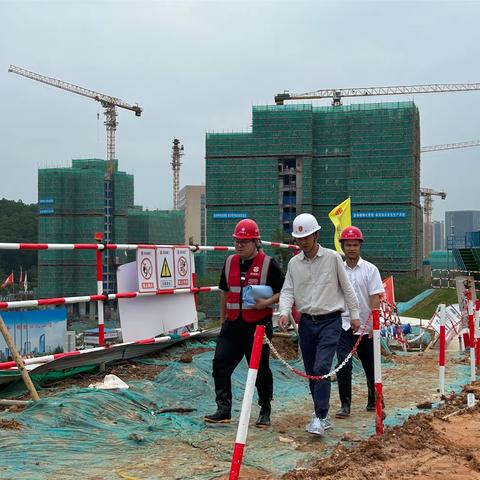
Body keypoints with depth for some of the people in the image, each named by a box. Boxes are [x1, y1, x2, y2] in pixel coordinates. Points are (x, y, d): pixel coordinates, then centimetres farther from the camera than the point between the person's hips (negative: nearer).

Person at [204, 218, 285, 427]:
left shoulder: (268, 264, -6)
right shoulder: (230, 262, 10)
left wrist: (267, 302, -18)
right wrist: (223, 318, 23)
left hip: (259, 325, -5)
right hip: (233, 324, 5)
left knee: (260, 369, 5)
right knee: (220, 364, -6)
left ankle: (265, 411, 22)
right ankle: (223, 410, -1)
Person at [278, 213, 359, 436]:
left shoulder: (332, 258, -3)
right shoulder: (294, 263, 6)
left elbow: (346, 288, 3)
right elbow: (287, 291, 2)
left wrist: (354, 314, 4)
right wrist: (284, 312, -16)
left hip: (330, 321, -4)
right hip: (306, 323, 5)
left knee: (321, 368, -17)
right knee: (311, 371, 10)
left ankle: (320, 417, -15)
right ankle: (321, 413, 23)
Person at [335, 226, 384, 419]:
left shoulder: (370, 269, -1)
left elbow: (375, 299, -6)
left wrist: (373, 325, -15)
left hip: (365, 327, -1)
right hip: (343, 325, 1)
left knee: (370, 366, 10)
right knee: (343, 366, -10)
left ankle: (374, 401, 29)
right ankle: (345, 405, -1)